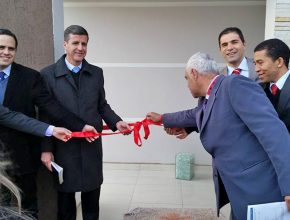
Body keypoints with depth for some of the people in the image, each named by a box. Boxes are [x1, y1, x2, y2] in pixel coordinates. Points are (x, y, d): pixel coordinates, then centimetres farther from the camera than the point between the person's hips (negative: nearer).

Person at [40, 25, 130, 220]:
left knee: (92, 197, 16)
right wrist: (46, 148, -7)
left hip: (92, 145, 3)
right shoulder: (48, 74, -4)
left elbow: (102, 105, 10)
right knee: (65, 198, 14)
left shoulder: (96, 73, 7)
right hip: (63, 146, -2)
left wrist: (116, 122, -8)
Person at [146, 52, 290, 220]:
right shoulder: (206, 100, 12)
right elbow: (191, 116, 35)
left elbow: (271, 129, -24)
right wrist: (162, 118, 51)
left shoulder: (236, 84, -15)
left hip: (260, 190, -8)